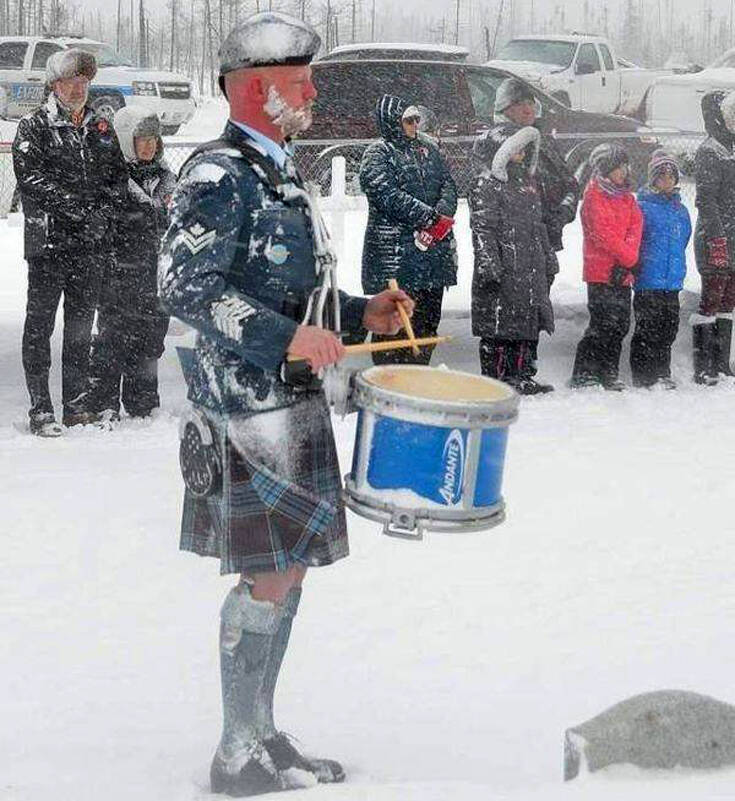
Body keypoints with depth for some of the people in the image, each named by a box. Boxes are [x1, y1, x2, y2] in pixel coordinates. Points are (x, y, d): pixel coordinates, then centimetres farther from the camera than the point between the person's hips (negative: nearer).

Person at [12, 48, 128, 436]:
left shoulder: (100, 128, 15)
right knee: (40, 324, -4)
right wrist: (82, 208, -17)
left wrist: (106, 207, -4)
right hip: (47, 240, -5)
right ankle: (40, 409, -3)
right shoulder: (33, 128, -2)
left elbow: (119, 174, 16)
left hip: (91, 243, 5)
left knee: (81, 324, 11)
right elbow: (31, 179, -13)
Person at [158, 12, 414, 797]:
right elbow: (185, 287, -22)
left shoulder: (279, 173, 17)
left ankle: (260, 734, 23)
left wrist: (363, 314, 12)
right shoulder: (218, 174, -14)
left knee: (287, 569, 13)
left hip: (290, 397, 10)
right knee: (271, 573, -7)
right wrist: (287, 338, -28)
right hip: (247, 402, -10)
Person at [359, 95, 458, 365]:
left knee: (428, 319, 11)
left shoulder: (427, 147, 17)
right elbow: (389, 196, -16)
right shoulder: (377, 155, -5)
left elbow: (448, 183, 10)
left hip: (435, 245, 7)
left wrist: (444, 215, -10)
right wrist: (432, 217, -17)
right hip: (395, 250, -7)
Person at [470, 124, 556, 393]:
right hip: (502, 270, -9)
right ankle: (495, 378, -1)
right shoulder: (486, 185, -8)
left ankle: (522, 376, 17)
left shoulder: (526, 183, 19)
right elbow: (482, 229, -14)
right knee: (498, 323, -6)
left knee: (528, 324, 10)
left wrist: (548, 257, 25)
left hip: (530, 270, 9)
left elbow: (538, 226, 27)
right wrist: (489, 264, -21)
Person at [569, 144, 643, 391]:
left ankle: (608, 374, 18)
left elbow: (635, 226, 4)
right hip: (601, 273, -7)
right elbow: (604, 234, -15)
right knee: (603, 324, -10)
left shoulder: (626, 196, 15)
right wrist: (629, 257, -10)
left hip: (622, 274, 7)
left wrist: (627, 263, -10)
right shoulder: (594, 196, -8)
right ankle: (582, 376, -6)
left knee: (620, 324, 9)